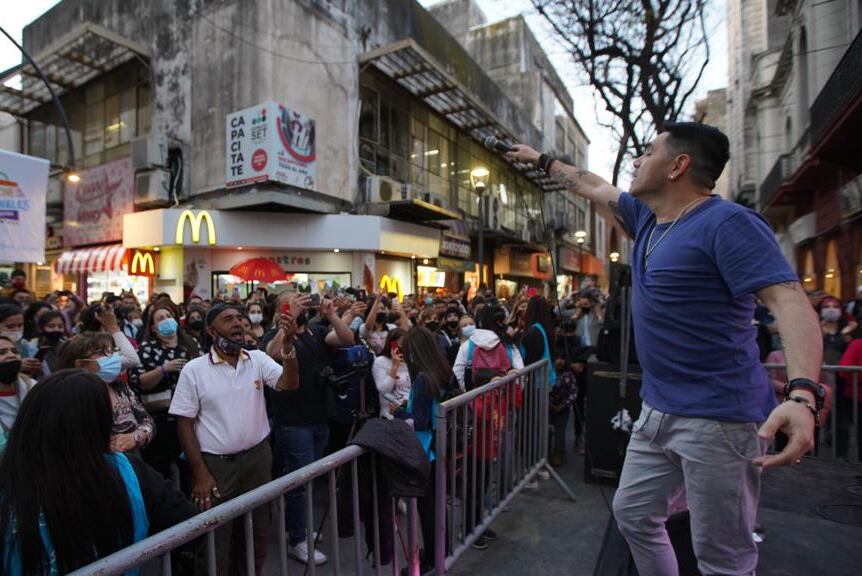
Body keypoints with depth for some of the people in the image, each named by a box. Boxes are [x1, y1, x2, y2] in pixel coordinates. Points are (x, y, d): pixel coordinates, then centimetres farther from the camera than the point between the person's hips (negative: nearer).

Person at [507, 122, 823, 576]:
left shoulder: (728, 223, -14)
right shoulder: (646, 216, 11)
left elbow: (788, 300, -23)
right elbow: (593, 187, 24)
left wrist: (803, 393, -37)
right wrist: (541, 160, 34)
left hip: (716, 418, -8)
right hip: (658, 410, 9)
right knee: (633, 514, 19)